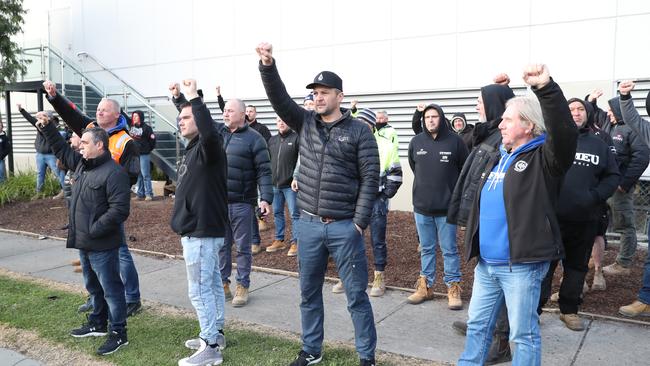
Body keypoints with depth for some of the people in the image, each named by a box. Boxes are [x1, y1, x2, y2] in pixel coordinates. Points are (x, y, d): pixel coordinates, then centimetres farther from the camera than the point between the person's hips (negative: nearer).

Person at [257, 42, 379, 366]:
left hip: (345, 226, -4)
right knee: (309, 292, 15)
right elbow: (279, 98, -3)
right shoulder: (305, 123, 7)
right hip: (309, 224, 4)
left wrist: (360, 222, -12)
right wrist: (267, 66, -20)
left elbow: (370, 179, -7)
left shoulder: (359, 131, -4)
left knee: (356, 294, 5)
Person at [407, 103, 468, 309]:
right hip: (421, 206, 3)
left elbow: (465, 170, 2)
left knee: (450, 249, 6)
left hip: (447, 207, -3)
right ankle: (425, 286, 25)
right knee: (426, 249, 14)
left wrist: (453, 191, 6)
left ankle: (453, 288, 17)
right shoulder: (416, 142, 2)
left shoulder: (454, 141, -7)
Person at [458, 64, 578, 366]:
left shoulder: (543, 158, -11)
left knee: (523, 334, 7)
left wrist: (546, 89, -39)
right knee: (478, 325, 19)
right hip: (486, 263, 8)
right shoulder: (497, 158, 14)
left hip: (522, 265, -7)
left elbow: (565, 133, -30)